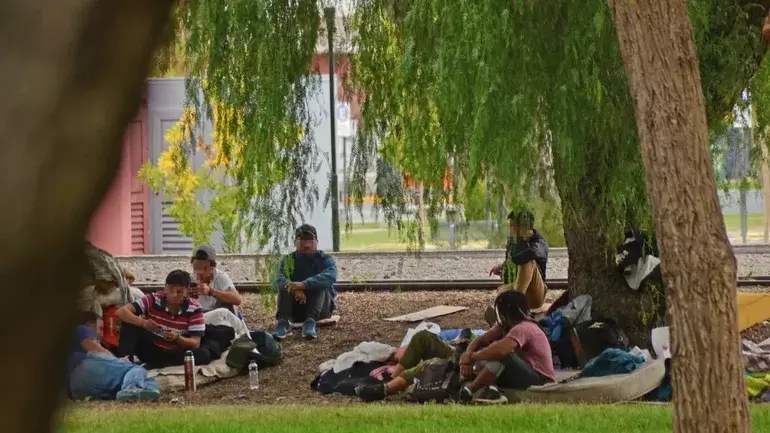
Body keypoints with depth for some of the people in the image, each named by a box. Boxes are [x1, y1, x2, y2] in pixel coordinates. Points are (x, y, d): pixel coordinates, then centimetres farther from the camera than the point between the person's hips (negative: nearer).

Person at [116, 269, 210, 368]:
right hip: (150, 351, 0)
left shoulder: (194, 309, -13)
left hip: (176, 355, 0)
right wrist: (143, 322, -38)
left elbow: (195, 343, -16)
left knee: (204, 355, -31)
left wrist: (177, 338, -37)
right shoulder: (153, 300, -13)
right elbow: (121, 312, -20)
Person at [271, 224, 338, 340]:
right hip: (295, 309, 1)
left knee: (319, 285, -27)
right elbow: (278, 281, -15)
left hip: (320, 308, -1)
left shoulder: (326, 259, -1)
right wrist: (295, 289, -38)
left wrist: (304, 285, -39)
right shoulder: (288, 260, 4)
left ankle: (310, 322, -48)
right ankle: (282, 323, -43)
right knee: (285, 287, -22)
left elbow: (330, 277, -25)